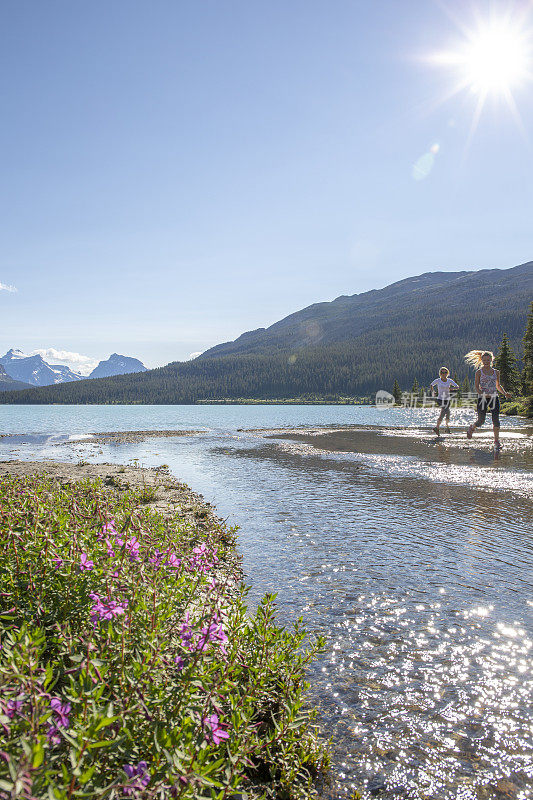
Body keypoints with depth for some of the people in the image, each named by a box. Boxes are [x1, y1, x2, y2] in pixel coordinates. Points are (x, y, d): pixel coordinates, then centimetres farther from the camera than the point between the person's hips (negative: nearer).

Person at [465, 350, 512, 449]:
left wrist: (505, 393, 6)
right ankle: (471, 428, 33)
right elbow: (477, 387, -4)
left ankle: (497, 441, -2)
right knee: (481, 420, -2)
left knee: (496, 419, -9)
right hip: (482, 398, -2)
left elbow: (498, 385, 21)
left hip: (494, 398, 3)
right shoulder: (479, 372, 1)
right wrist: (483, 394, -21)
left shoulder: (496, 372, 11)